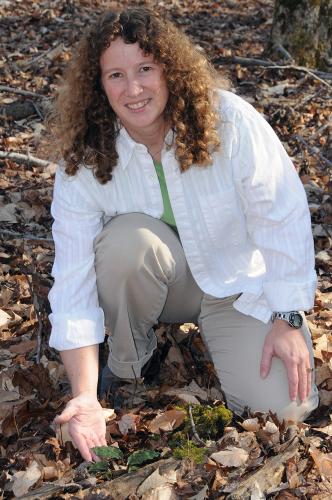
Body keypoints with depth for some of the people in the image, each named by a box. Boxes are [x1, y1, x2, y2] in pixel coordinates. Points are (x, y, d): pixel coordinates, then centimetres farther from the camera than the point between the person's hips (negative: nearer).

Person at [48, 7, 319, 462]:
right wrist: (85, 397, -31)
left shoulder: (228, 121, -25)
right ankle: (126, 365, -7)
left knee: (285, 408, -18)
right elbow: (74, 279, -23)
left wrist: (288, 320, -17)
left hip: (238, 283, 0)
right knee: (127, 240, -34)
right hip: (157, 283, 1)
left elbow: (284, 216, -18)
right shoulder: (83, 162, -20)